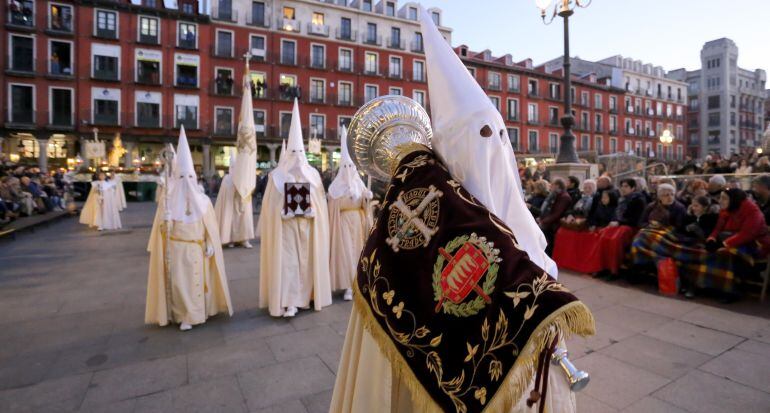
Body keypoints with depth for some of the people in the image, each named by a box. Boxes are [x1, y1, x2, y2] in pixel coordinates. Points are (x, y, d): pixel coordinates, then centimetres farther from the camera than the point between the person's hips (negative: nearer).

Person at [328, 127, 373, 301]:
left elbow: (364, 205, 10)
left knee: (358, 249, 8)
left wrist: (367, 198, -9)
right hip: (344, 220, -4)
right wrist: (350, 198, -18)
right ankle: (348, 286, -2)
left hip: (358, 220, 4)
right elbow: (335, 204, -10)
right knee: (345, 250, -6)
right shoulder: (337, 185, -2)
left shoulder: (359, 183, 9)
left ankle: (357, 282, 23)